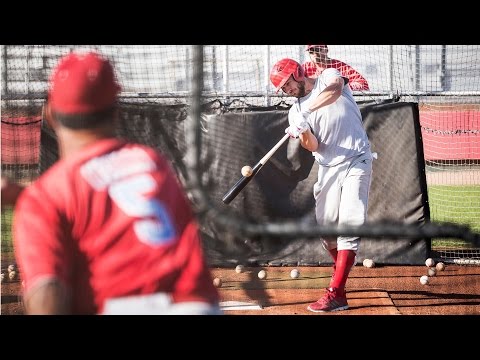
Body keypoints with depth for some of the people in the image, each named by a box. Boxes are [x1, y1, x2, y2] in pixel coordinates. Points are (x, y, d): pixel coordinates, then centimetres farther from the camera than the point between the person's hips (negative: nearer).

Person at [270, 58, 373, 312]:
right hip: (329, 167, 5)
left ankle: (336, 293, -18)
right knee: (326, 225, 6)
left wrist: (307, 112, -33)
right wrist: (303, 131, -21)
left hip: (357, 161, -5)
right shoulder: (295, 111, 9)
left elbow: (335, 89, -27)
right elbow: (312, 147, -1)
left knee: (349, 224, -13)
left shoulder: (328, 76, -1)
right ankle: (341, 271, 32)